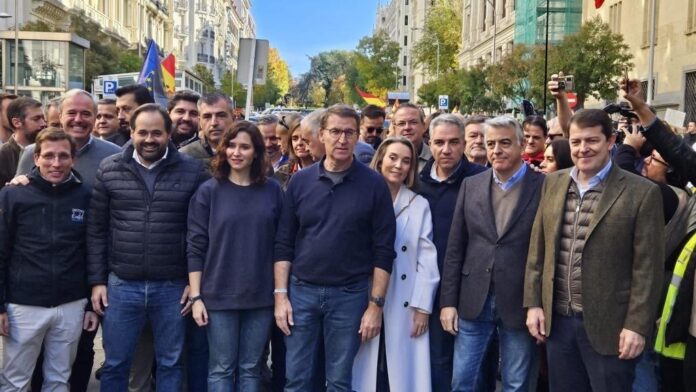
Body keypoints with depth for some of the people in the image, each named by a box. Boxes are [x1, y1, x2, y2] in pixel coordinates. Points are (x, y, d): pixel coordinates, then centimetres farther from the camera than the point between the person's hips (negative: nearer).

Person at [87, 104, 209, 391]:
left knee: (170, 364, 13)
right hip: (121, 285, 1)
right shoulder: (109, 169, 1)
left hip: (173, 287, -1)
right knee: (115, 365, 13)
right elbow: (96, 229, 4)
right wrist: (96, 280, 2)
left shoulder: (193, 171, -3)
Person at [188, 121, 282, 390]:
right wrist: (196, 296, -7)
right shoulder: (209, 191, -2)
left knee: (251, 368, 11)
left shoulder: (273, 191, 3)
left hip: (261, 296, 2)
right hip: (219, 296, -2)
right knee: (221, 369, 7)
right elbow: (195, 248, -3)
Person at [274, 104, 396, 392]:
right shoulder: (300, 181, 2)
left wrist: (376, 304, -7)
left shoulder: (373, 184, -4)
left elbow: (383, 249, -5)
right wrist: (280, 294, -1)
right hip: (302, 290, 2)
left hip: (350, 295, -2)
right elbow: (284, 243, 4)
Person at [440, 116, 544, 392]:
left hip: (520, 303, -3)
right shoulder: (471, 185, 5)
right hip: (473, 302, 3)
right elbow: (455, 248, 6)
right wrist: (448, 300, 2)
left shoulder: (544, 187, -6)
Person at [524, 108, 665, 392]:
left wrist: (637, 325, -12)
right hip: (557, 320, 5)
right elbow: (538, 249, 9)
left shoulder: (642, 193, -9)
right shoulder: (553, 183, 6)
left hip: (609, 325, -4)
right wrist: (533, 303, 6)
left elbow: (647, 268, -9)